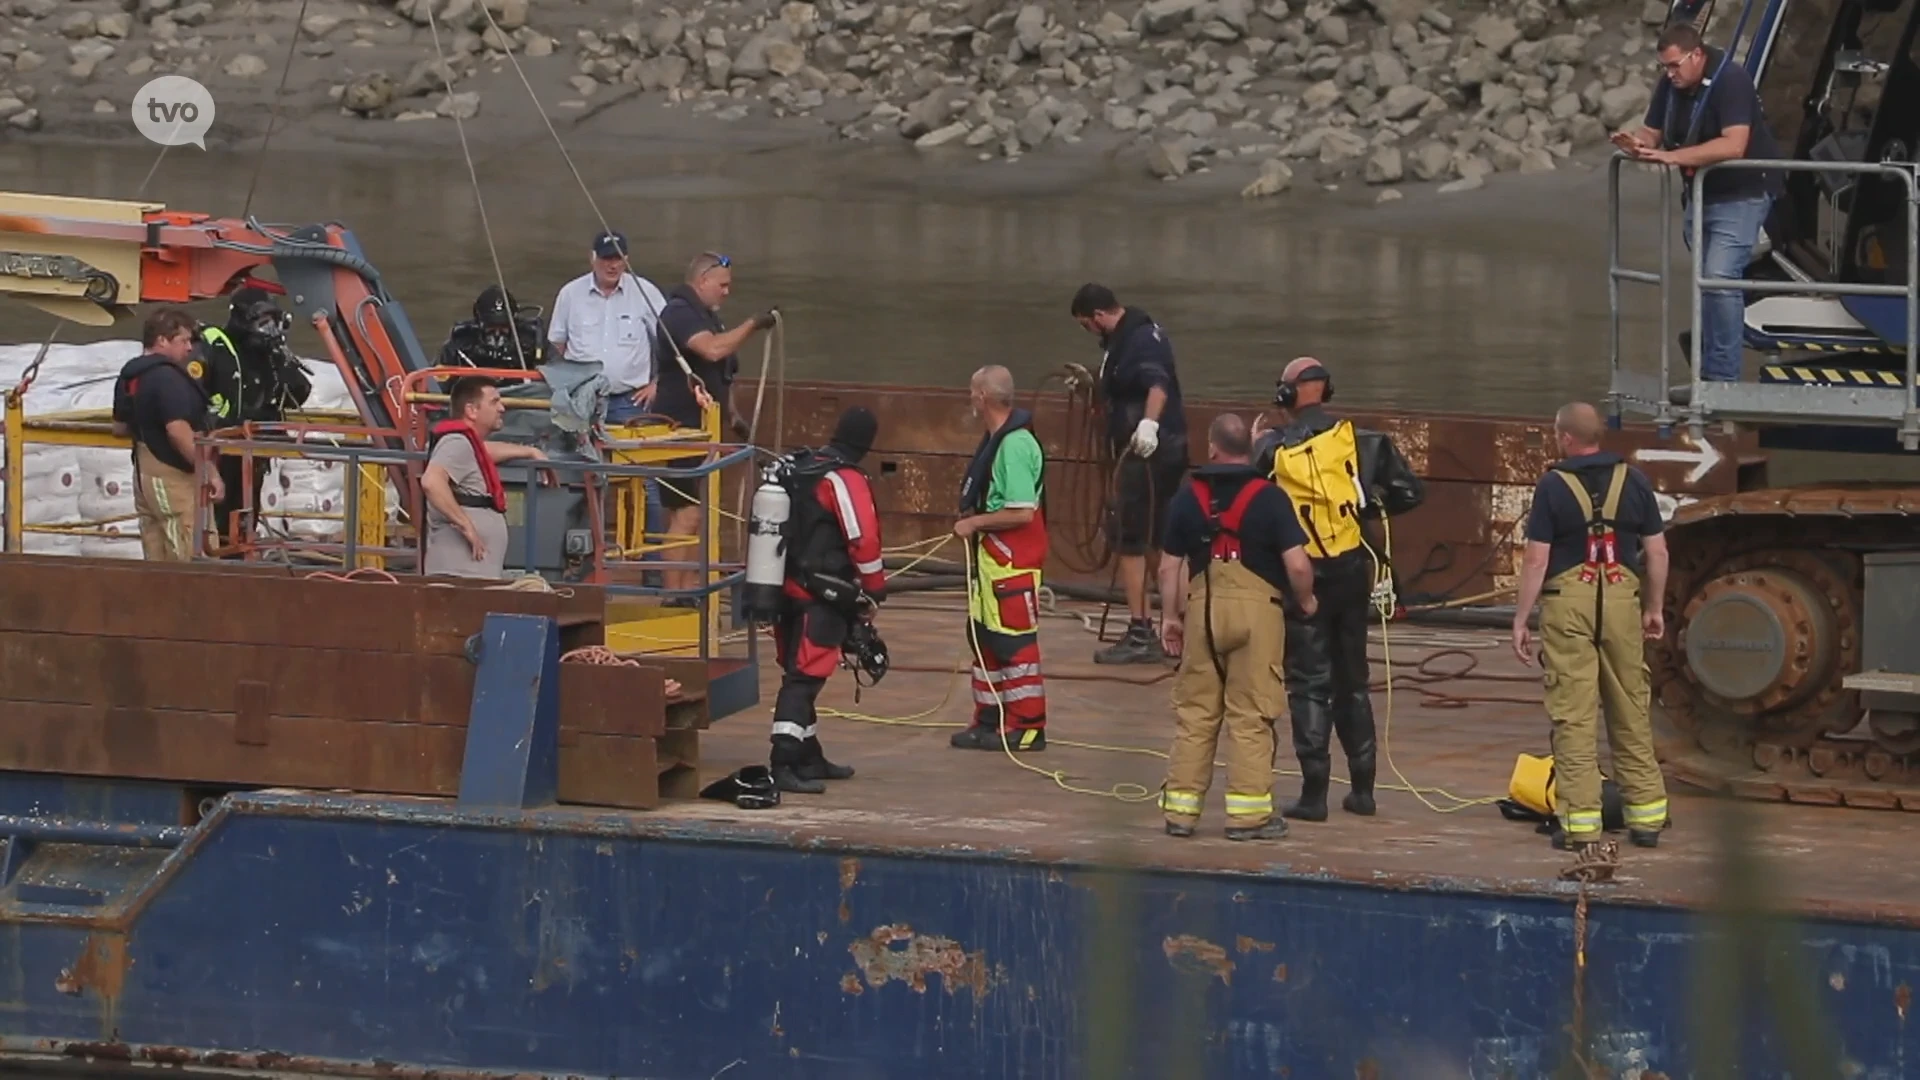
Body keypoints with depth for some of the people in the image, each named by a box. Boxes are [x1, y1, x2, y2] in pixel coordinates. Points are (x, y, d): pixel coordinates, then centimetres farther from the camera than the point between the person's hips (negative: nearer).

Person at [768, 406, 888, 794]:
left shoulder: (801, 468, 11)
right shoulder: (846, 480, -14)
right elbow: (863, 540, -17)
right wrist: (874, 591, -3)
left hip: (788, 589, 9)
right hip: (822, 597, -9)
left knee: (801, 675, 17)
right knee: (805, 677, -11)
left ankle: (809, 758, 28)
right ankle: (784, 765, -18)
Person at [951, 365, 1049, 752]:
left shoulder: (1015, 444, -21)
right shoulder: (994, 441, 11)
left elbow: (1022, 512, -25)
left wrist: (975, 522, -16)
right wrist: (972, 519, 7)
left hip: (1014, 560, -11)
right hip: (991, 557, 11)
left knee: (1015, 641, -5)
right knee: (984, 637, 16)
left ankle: (1027, 727, 1)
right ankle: (989, 720, 25)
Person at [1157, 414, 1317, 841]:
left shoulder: (1188, 498, 4)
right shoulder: (1269, 498, -5)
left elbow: (1169, 568, 6)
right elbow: (1297, 565, -10)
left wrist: (1170, 616, 18)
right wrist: (1306, 601, 9)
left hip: (1204, 608, 3)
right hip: (1256, 608, -3)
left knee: (1194, 714, 10)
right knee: (1251, 717, 1)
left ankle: (1181, 808, 12)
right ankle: (1248, 812, 1)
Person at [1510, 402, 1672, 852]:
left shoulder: (1553, 485, -5)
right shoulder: (1633, 481, 5)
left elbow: (1536, 559, -7)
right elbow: (1657, 552, 7)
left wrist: (1520, 619, -1)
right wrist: (1654, 608, 19)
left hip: (1568, 602, -3)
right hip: (1621, 599, 3)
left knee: (1573, 716, 0)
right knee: (1631, 713, 12)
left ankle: (1579, 820, -2)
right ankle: (1647, 815, 17)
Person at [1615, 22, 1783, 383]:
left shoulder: (1731, 80, -24)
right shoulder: (1670, 83, -1)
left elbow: (1734, 145, -35)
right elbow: (1652, 132, 3)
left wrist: (1673, 156, -40)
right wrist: (1637, 143, -23)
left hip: (1741, 194, -8)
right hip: (1700, 192, 8)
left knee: (1719, 278, -18)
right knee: (1705, 282, 14)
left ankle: (1721, 377, -15)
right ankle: (1708, 369, 24)